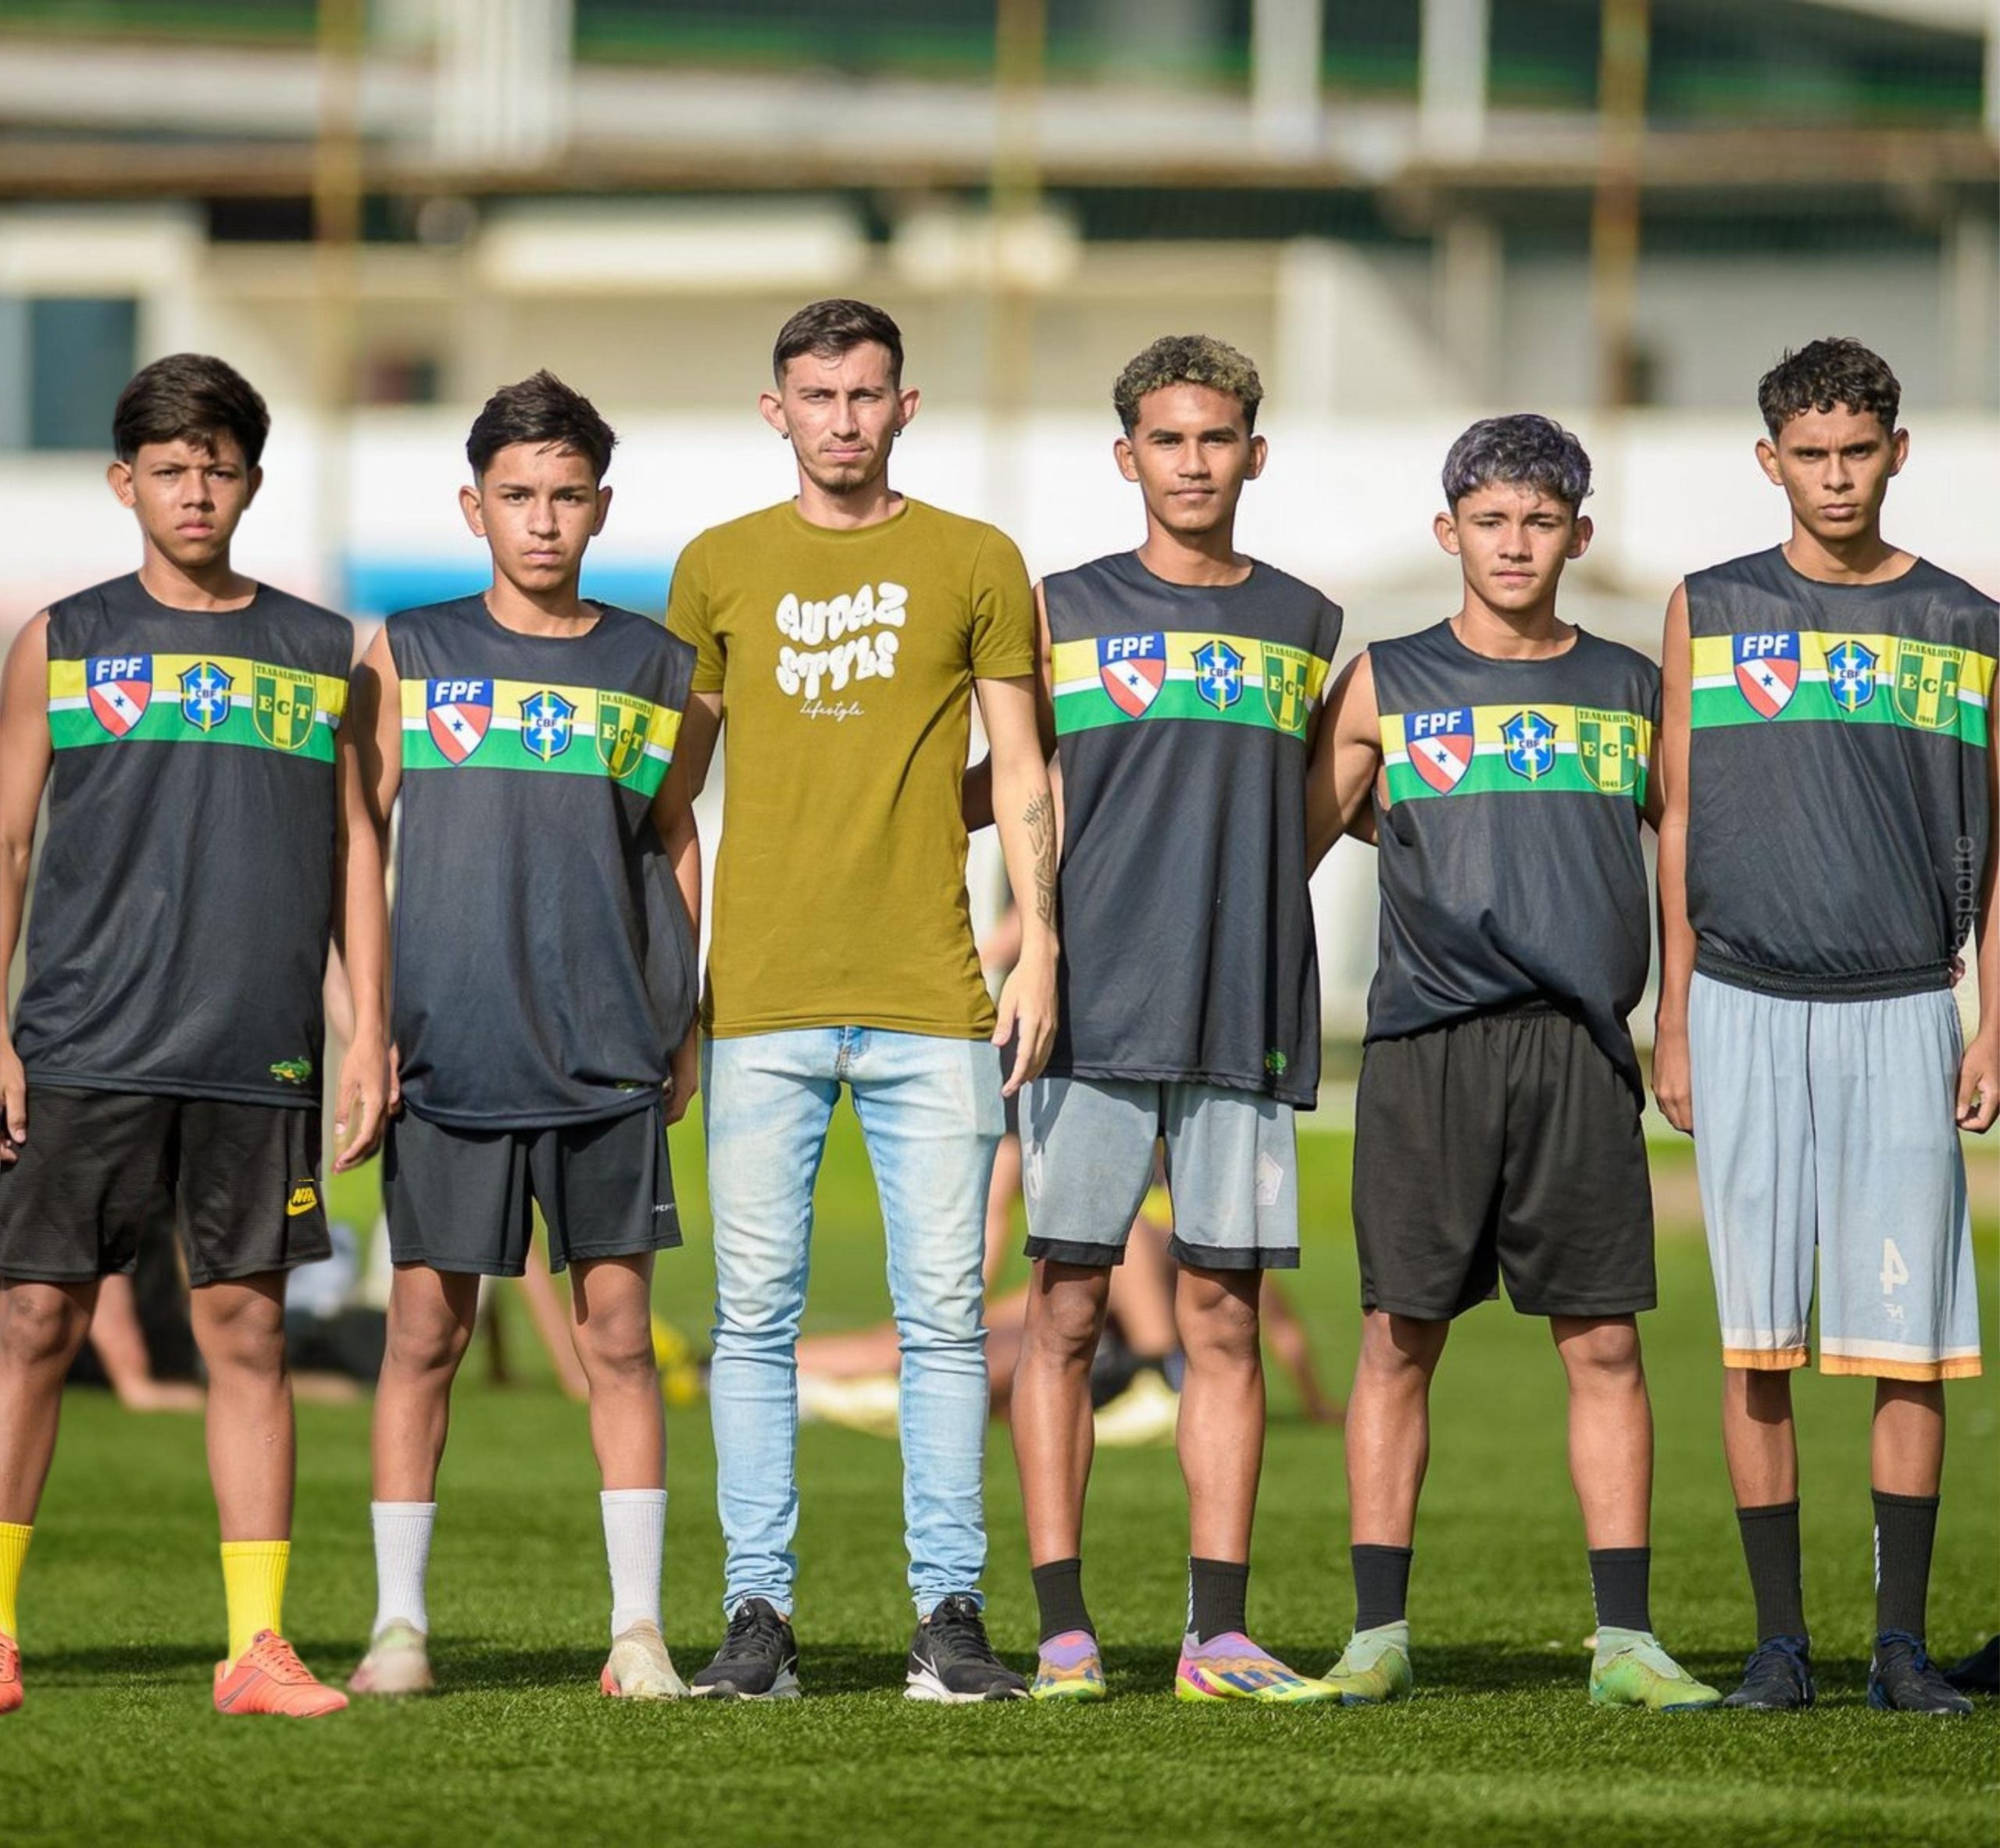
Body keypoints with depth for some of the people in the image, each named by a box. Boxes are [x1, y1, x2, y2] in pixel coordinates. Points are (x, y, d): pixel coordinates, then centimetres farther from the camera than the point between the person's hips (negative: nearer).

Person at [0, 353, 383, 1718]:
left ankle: (259, 1645, 2)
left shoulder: (322, 652, 12)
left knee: (249, 1332, 1)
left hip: (260, 1053, 1)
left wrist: (371, 1027, 7)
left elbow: (354, 851, 15)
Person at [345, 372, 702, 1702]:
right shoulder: (412, 655, 5)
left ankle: (639, 1628, 4)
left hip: (610, 1064, 1)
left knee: (619, 1336, 0)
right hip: (447, 1053, -1)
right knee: (426, 1331, 0)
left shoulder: (654, 668, 8)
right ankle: (400, 1621, 7)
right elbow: (351, 841, 7)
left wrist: (684, 1028, 14)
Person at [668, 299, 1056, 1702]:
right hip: (762, 999, 1)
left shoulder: (976, 563, 9)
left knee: (944, 1311, -2)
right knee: (756, 1312, 0)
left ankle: (951, 1614, 2)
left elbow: (1020, 769, 9)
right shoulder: (721, 569, 11)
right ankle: (759, 1614, 3)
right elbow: (667, 781, 15)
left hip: (931, 1003, -1)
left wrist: (1039, 950, 0)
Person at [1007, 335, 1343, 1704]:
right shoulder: (1066, 612, 7)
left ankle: (1220, 1632, 2)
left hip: (1245, 1011, 2)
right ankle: (1065, 1628, 0)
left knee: (1225, 1314, 1)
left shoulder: (1304, 625, 13)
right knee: (1069, 1308, -3)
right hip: (1093, 1010, -2)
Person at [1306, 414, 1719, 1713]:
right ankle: (1378, 1635, 4)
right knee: (1401, 1340, -1)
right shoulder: (1387, 688, 9)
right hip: (1426, 1049, -1)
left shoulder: (1630, 690, 13)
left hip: (1579, 1050, 1)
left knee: (1605, 1344, -2)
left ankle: (1626, 1640, 0)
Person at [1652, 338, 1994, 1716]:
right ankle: (1780, 1639, 5)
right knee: (1758, 1342, -1)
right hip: (1748, 1014, 0)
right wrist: (1673, 1024, 4)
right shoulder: (1712, 613, 8)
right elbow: (1678, 828, 9)